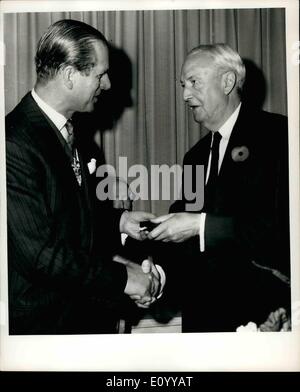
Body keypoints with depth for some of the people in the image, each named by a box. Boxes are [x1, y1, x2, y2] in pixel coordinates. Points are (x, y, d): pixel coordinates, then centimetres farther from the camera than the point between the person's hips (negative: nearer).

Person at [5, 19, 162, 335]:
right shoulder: (15, 143, -23)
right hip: (45, 320, -8)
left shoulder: (64, 130, 6)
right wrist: (121, 278, -20)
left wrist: (118, 220, 6)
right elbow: (38, 254, -25)